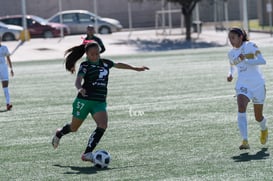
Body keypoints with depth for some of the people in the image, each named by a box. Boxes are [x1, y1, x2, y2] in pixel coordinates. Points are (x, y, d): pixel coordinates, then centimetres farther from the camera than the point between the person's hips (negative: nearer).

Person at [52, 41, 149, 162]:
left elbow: (118, 65, 31)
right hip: (84, 100, -4)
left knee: (102, 126, -20)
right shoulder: (85, 65, -5)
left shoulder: (105, 63, 12)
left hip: (100, 102, 4)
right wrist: (79, 89, -44)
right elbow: (78, 81, -20)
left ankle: (87, 154, -19)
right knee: (74, 127, 10)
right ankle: (59, 134, 45)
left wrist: (136, 68, 41)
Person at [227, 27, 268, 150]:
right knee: (241, 108, -27)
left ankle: (264, 129, 47)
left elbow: (262, 61, -17)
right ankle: (245, 141, -33)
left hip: (258, 84, -2)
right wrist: (230, 74, 4)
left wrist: (246, 61, -28)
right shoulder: (231, 53, 7)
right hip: (242, 85, 2)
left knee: (258, 117, 8)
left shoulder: (250, 46, -8)